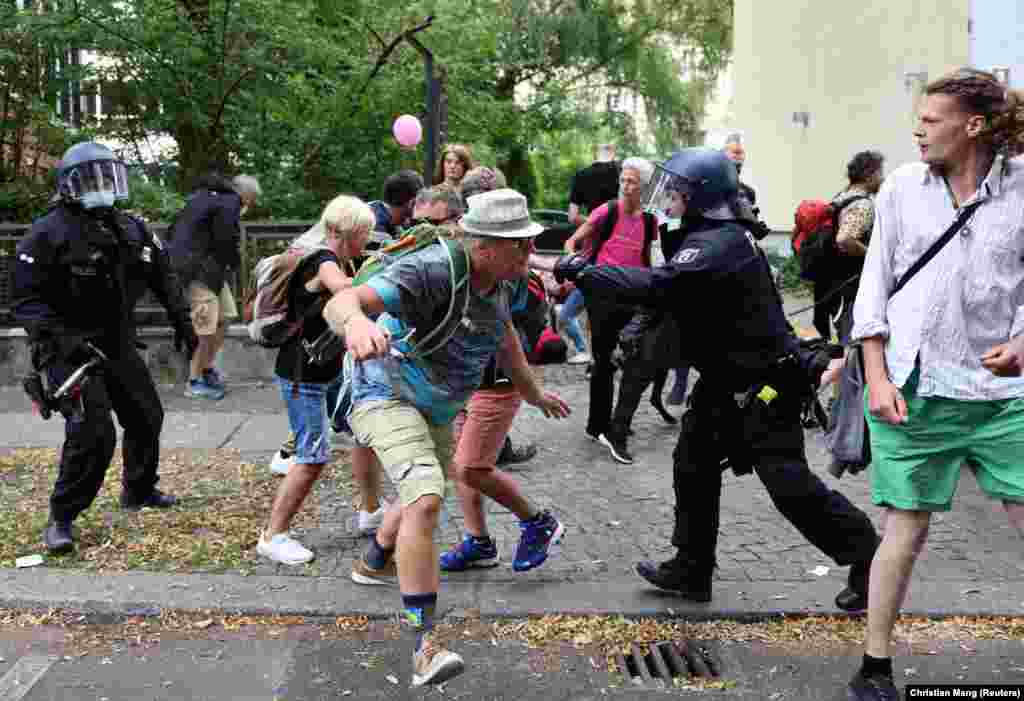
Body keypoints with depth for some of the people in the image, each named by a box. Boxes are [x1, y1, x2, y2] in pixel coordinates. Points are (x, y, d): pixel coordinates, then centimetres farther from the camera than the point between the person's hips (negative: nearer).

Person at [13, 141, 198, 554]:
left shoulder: (130, 230, 7)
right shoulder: (48, 234, -14)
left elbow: (162, 277, 18)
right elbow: (27, 302, -16)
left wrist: (182, 323, 13)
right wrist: (64, 341, -28)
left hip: (119, 348, 8)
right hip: (71, 352, -8)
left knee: (146, 418, 18)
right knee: (93, 434, -17)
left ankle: (138, 491, 42)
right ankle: (61, 520, -1)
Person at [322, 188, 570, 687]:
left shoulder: (507, 280, -9)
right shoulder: (433, 269, -33)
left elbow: (503, 334, 13)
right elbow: (341, 302, -46)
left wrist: (534, 394, 23)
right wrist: (356, 321, -70)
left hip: (437, 406, 8)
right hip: (388, 394, -8)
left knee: (423, 495, 27)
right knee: (426, 498, -28)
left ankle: (373, 565, 59)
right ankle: (425, 645, -22)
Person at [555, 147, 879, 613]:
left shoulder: (718, 244, -24)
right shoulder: (711, 236, 9)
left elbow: (659, 284, -36)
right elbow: (667, 290, 15)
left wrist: (584, 272, -31)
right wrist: (640, 323, -3)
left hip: (763, 383, -10)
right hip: (725, 380, 10)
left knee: (788, 483, -4)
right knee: (694, 465, 13)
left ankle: (868, 560, 13)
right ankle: (691, 569, 24)